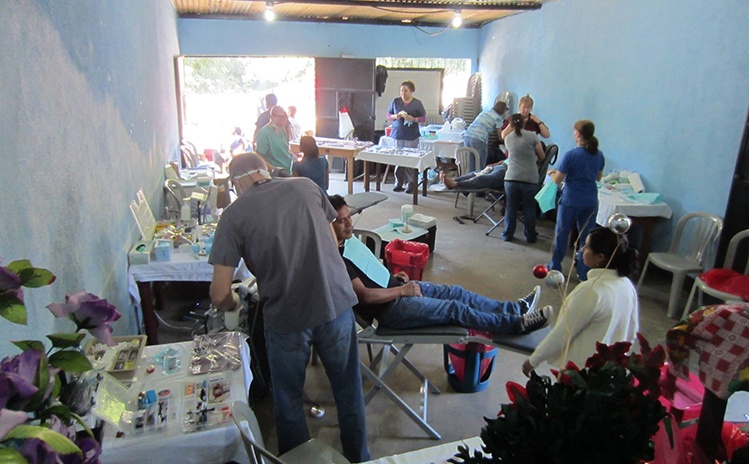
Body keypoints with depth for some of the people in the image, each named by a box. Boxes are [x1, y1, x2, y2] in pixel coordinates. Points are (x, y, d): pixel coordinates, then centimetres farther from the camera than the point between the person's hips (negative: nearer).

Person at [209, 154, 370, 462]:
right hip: (336, 304, 3)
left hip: (286, 317, -3)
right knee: (348, 391, 22)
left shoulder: (234, 215, -4)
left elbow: (219, 294, -5)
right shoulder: (306, 186, 4)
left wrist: (232, 303, 17)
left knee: (288, 402, 21)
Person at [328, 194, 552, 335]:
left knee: (456, 292, 6)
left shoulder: (347, 240, 7)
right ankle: (517, 324, -3)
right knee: (454, 309, -11)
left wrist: (393, 277, 8)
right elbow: (365, 295, -25)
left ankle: (516, 308, 14)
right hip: (389, 308, -9)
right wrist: (401, 290, -17)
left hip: (396, 288, 9)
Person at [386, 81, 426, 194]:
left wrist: (413, 119, -14)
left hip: (411, 136, -2)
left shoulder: (417, 103, 2)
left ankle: (411, 183, 5)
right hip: (397, 134, 2)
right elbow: (388, 115, 12)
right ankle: (399, 183, 13)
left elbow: (423, 118, 3)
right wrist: (395, 116, -9)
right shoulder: (395, 101, 7)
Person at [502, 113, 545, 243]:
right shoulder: (531, 136, -2)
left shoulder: (508, 138, 6)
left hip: (511, 178, 2)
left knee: (510, 208, 12)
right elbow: (541, 157, 5)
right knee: (529, 209, 9)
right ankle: (530, 236, 18)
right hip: (530, 179, -2)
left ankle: (508, 234, 18)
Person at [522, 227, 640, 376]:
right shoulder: (627, 286, -3)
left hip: (578, 370, -7)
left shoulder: (590, 291, -27)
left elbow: (562, 333, -20)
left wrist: (533, 360, -9)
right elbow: (632, 332, 8)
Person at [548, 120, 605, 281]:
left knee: (562, 234, 12)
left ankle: (555, 267, 24)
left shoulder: (571, 155, -16)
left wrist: (551, 172, 9)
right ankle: (584, 272, 17)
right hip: (591, 201, 5)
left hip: (571, 200, -4)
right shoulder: (599, 155, 1)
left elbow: (557, 180, -11)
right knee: (587, 237, 11)